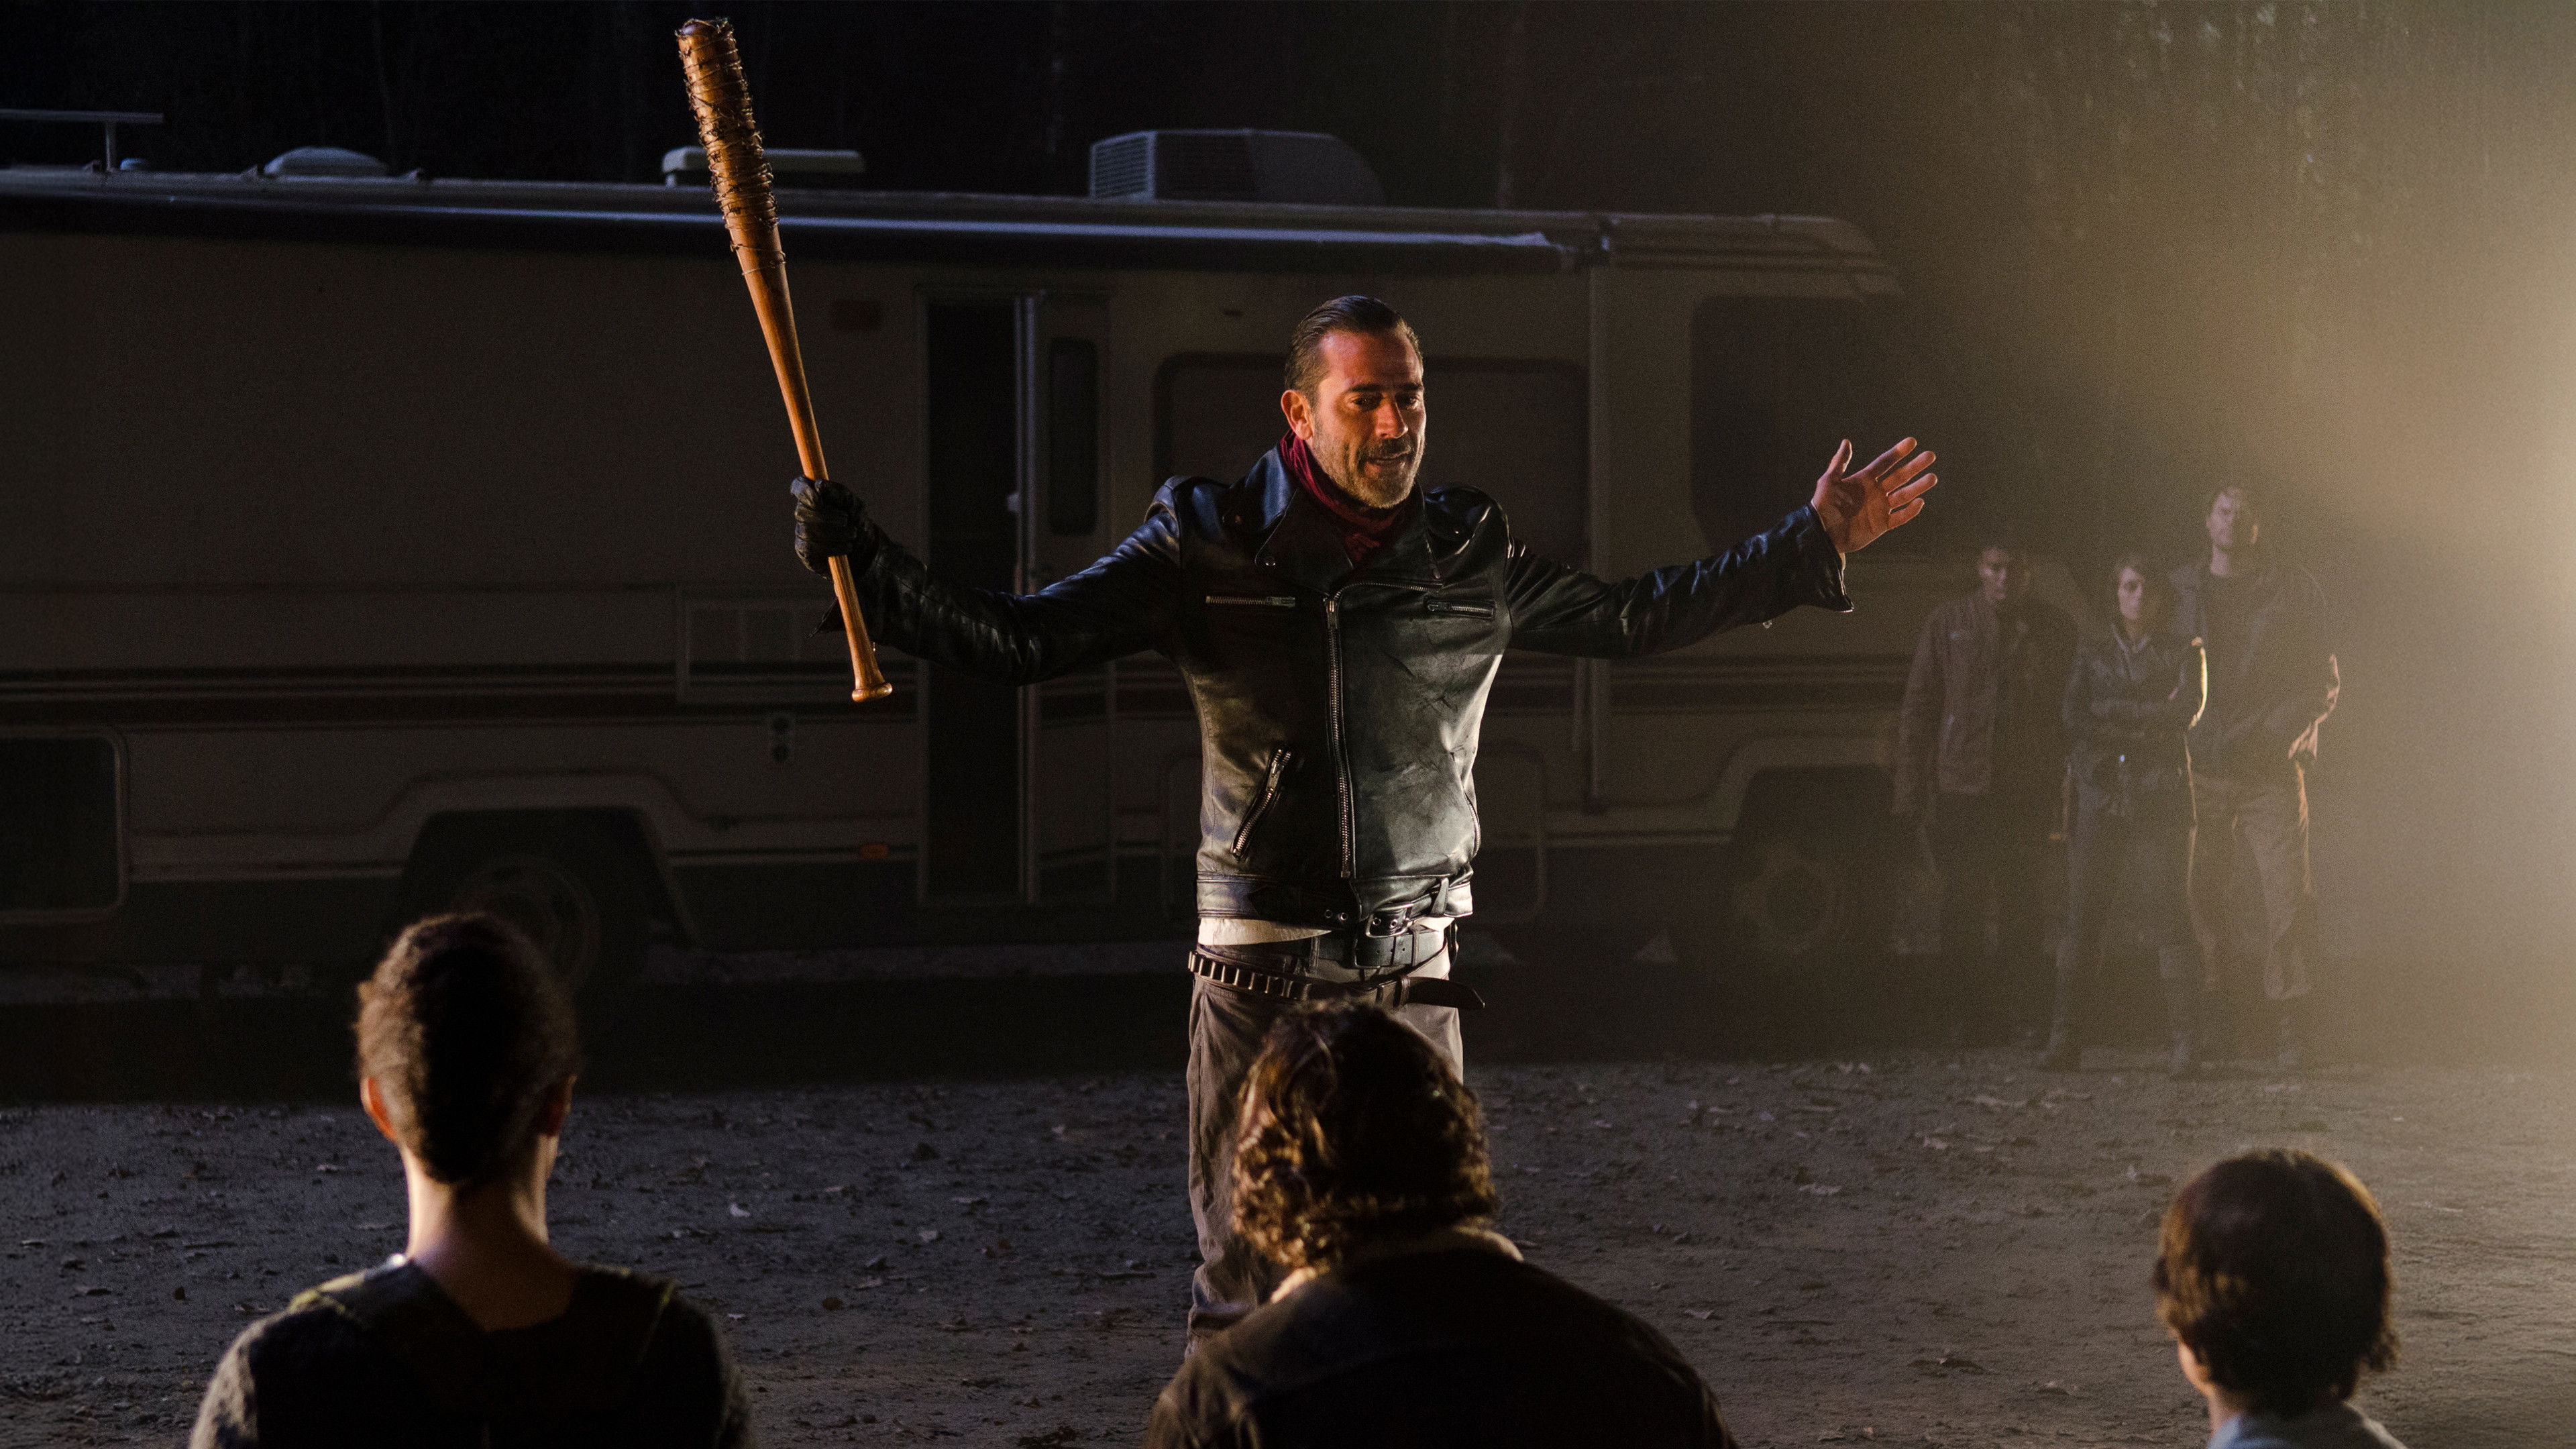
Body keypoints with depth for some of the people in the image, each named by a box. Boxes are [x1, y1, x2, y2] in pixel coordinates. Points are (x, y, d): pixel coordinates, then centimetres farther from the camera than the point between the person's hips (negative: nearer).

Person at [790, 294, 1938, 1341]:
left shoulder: (1468, 558, 6)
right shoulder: (1208, 551, -1)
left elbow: (1635, 618, 20)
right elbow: (1016, 641, 0)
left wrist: (1816, 543, 20)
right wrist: (862, 562, -11)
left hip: (1411, 975, 2)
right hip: (1259, 974, -2)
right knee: (1245, 1276, -2)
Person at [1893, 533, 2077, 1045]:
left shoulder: (2054, 629, 8)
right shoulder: (1948, 624, 6)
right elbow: (1917, 709, 6)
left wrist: (2065, 786, 0)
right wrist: (1912, 792, 0)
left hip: (2029, 792, 1)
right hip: (1962, 787, -1)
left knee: (2021, 908, 0)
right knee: (1962, 907, -3)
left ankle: (2010, 1013, 10)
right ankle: (1968, 1014, 7)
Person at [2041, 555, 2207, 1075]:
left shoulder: (2183, 653, 11)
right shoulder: (2093, 656, 16)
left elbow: (2187, 710, -6)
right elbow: (2074, 718, 1)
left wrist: (2111, 713, -4)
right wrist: (2151, 717, -7)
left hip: (2160, 802, -2)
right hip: (2101, 798, 2)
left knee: (2169, 919, -7)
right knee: (2082, 919, -5)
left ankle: (2184, 1041, -8)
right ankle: (2063, 1036, -3)